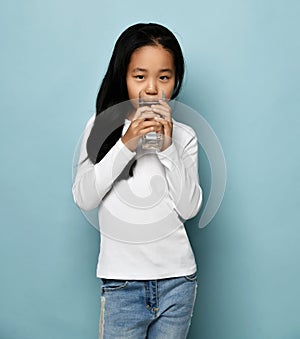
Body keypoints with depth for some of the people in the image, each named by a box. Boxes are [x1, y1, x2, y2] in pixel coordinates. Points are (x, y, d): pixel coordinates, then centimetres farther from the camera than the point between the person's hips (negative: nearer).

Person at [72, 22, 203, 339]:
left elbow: (189, 208, -6)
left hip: (177, 279, 2)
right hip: (121, 281, -1)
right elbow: (84, 199, -10)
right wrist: (125, 145, -19)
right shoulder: (102, 125, -2)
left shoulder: (184, 135, 1)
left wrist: (168, 148, -15)